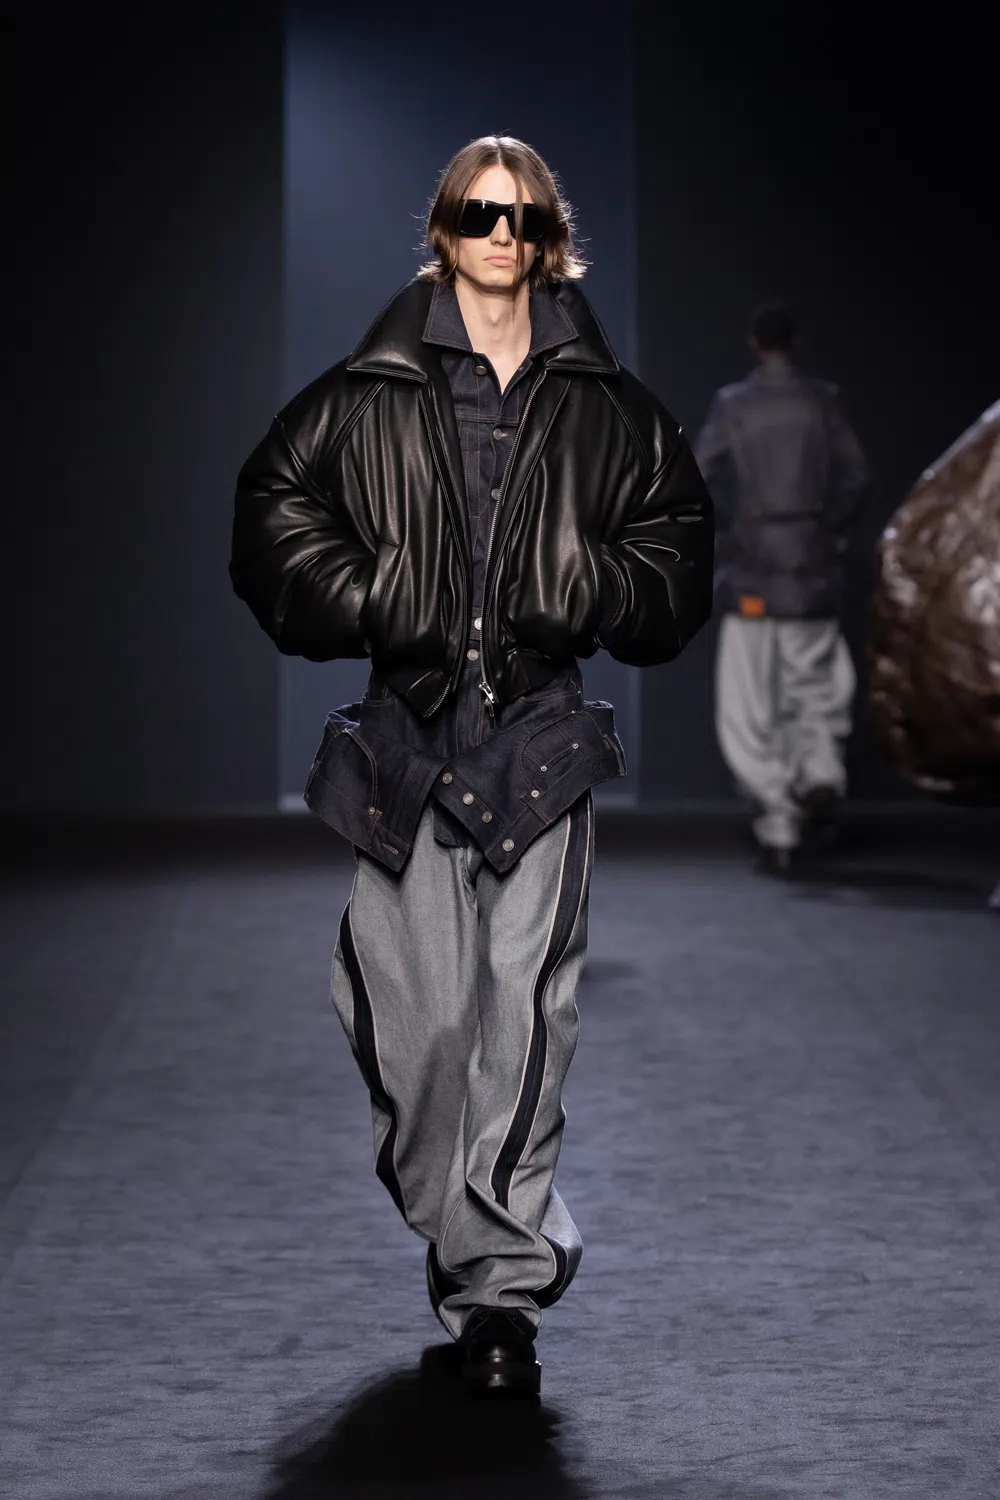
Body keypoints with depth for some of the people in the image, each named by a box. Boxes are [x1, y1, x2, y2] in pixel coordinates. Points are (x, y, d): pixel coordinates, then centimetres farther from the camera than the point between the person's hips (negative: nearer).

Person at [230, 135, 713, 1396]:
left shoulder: (603, 405, 9)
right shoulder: (368, 394, 5)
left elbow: (677, 535, 16)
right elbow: (274, 506, 9)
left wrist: (588, 594, -1)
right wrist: (369, 603, -4)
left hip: (541, 733, 0)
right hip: (407, 729, 0)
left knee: (524, 1009, -6)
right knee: (418, 1015, 1)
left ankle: (503, 1286, -2)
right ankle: (457, 1238, 21)